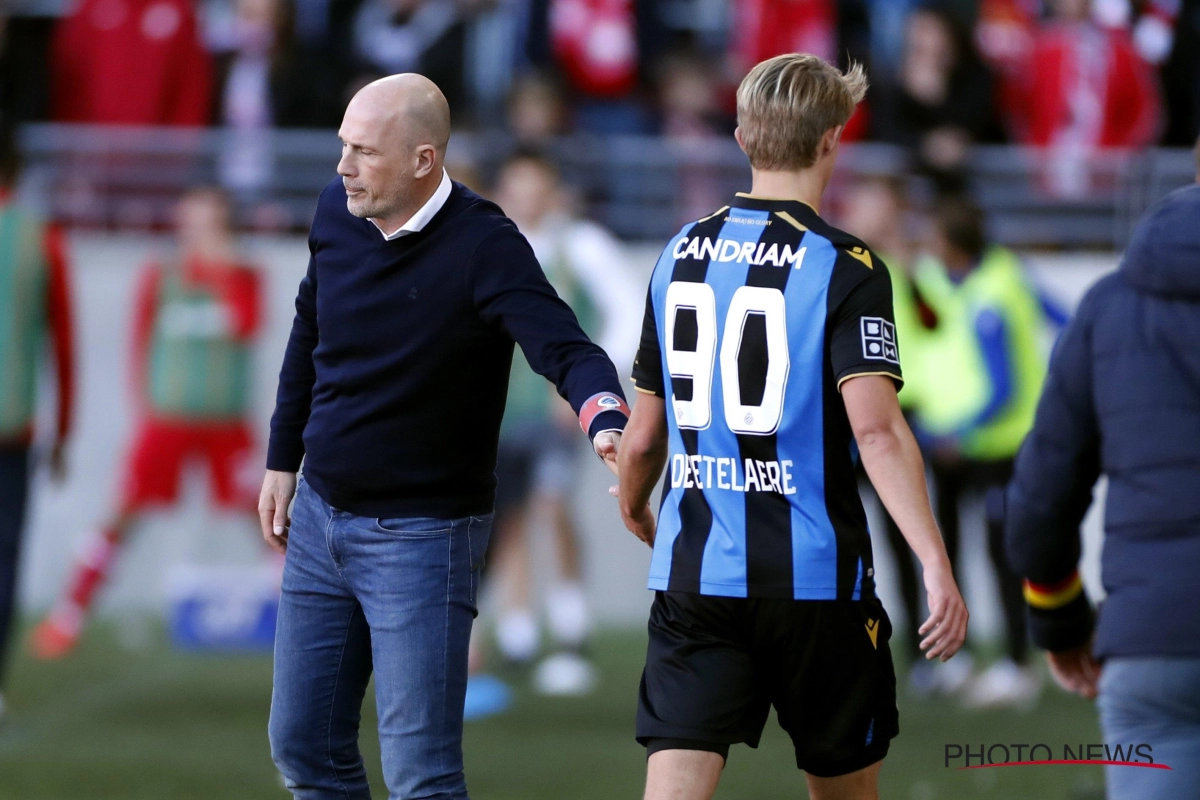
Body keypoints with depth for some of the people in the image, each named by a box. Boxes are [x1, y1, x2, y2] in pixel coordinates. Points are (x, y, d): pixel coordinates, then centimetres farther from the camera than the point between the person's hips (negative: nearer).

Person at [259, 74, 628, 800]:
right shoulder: (336, 213, -2)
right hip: (319, 517, 7)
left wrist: (606, 418, -54)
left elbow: (563, 346, -33)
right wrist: (282, 460, 19)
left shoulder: (483, 246, -21)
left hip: (420, 537, -7)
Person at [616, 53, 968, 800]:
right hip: (815, 575, -3)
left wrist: (634, 509, 33)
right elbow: (875, 428, -21)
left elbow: (642, 436, 12)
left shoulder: (682, 255, 6)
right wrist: (936, 565, -25)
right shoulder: (844, 268, -9)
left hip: (693, 569, 3)